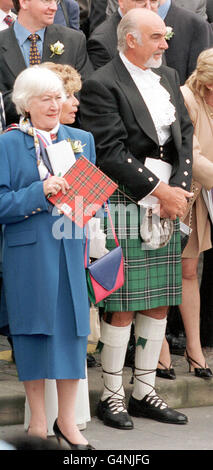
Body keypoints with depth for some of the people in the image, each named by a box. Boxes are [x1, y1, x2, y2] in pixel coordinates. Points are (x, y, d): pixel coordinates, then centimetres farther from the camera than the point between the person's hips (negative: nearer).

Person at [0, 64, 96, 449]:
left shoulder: (82, 140, 12)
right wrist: (41, 192, -18)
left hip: (71, 249, 3)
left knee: (71, 329, 2)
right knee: (34, 331, 2)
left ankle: (67, 421, 12)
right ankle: (38, 421, 13)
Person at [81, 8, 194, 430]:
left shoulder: (168, 77, 16)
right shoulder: (101, 85, -8)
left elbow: (185, 136, 10)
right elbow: (111, 153, -15)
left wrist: (179, 188, -5)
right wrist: (159, 190, -15)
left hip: (168, 197, 7)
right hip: (125, 201, -7)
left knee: (159, 303, 9)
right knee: (123, 304, -5)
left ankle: (144, 393, 19)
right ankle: (111, 396, 7)